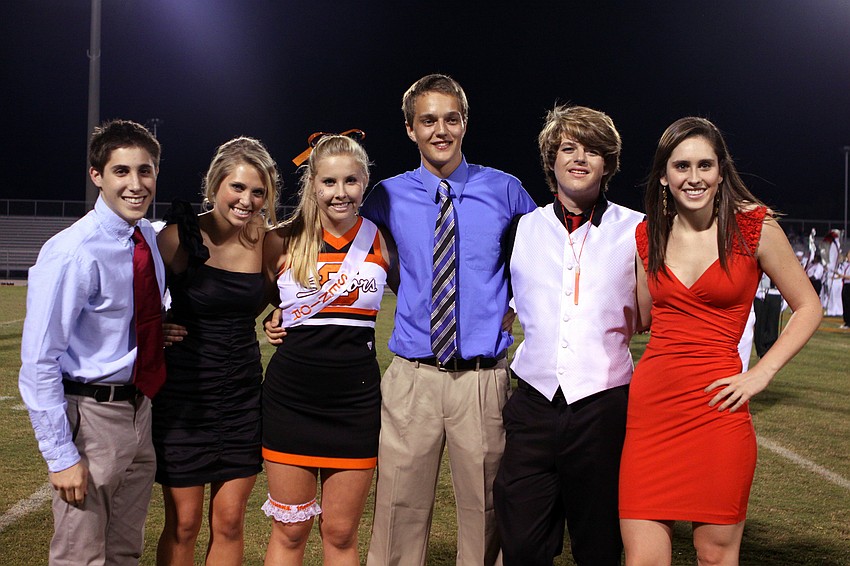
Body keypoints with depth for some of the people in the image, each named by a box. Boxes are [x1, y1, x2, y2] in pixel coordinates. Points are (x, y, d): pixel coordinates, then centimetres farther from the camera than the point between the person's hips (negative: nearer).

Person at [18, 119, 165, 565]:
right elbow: (38, 363, -19)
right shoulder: (73, 254, -20)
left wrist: (165, 329, 3)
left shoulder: (148, 237, 4)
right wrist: (61, 456, -19)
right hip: (92, 417, -7)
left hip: (139, 410, 8)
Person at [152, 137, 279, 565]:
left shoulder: (264, 239, -1)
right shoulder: (179, 236, -11)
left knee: (229, 521, 8)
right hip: (184, 394, -3)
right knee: (184, 523, 5)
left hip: (242, 393, 3)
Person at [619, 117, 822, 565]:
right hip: (650, 406, 3)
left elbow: (808, 307, 5)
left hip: (716, 410, -3)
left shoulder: (754, 227, -1)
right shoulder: (649, 234, 10)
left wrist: (761, 374, -4)